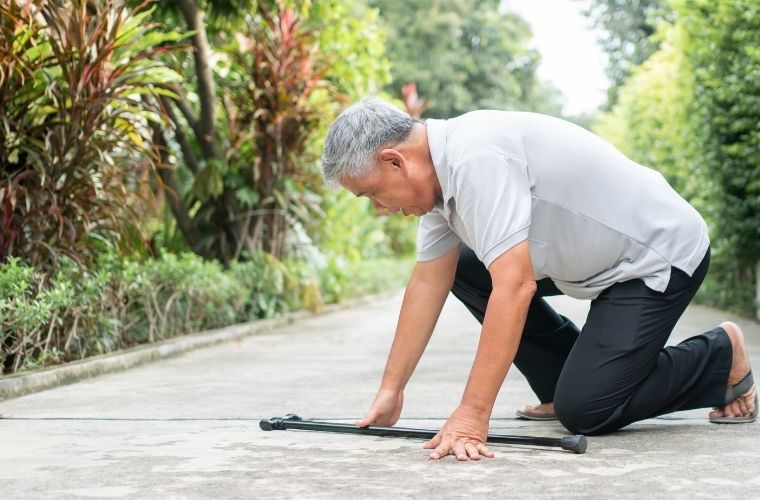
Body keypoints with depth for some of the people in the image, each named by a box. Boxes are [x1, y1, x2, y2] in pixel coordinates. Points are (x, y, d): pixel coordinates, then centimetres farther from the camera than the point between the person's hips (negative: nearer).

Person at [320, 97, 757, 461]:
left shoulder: (476, 158, -30)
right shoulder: (442, 168, 0)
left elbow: (515, 286, -37)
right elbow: (428, 285, 6)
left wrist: (472, 416, -36)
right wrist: (391, 391, 7)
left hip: (659, 255, -9)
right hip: (603, 255, 9)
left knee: (583, 410, -14)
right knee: (463, 269, 7)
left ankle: (721, 357, 8)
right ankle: (570, 379, 14)